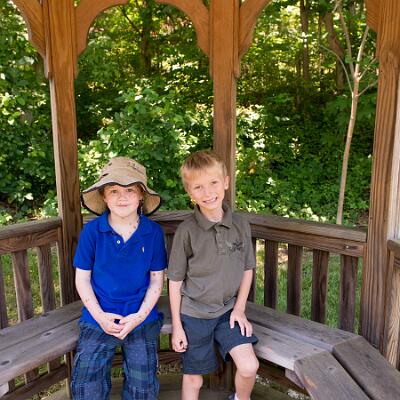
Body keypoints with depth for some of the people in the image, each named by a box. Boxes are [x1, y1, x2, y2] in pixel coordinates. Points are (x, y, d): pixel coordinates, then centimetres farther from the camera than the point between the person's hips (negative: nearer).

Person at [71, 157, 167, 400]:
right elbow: (82, 277, -2)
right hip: (98, 319, 0)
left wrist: (140, 315, -12)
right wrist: (99, 315, -11)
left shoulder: (153, 232, -9)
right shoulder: (92, 231, -9)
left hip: (141, 319, 0)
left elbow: (157, 278, -2)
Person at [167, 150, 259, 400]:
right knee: (194, 379, 12)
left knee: (249, 366, -6)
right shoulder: (187, 230, -16)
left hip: (228, 310, 2)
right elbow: (175, 280, -8)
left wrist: (240, 308, -1)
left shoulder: (240, 225, -8)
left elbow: (247, 269, 5)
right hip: (194, 314, -2)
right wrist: (177, 326, -5)